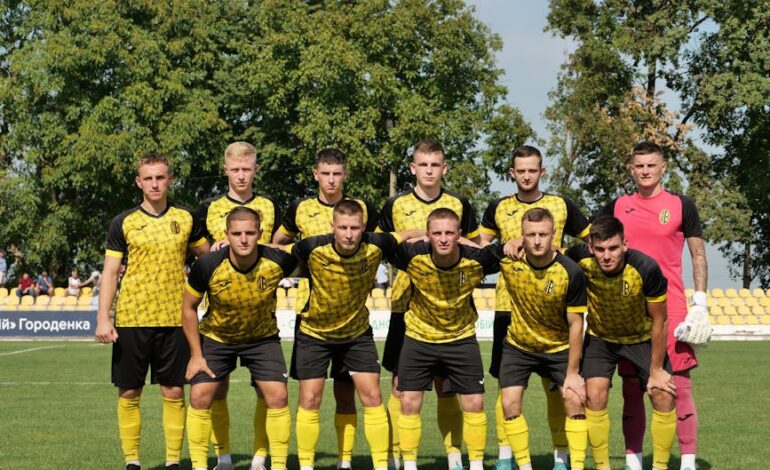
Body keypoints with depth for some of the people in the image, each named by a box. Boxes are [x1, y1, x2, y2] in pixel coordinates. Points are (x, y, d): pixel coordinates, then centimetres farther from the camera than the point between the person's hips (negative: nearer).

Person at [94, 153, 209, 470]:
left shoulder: (185, 219, 7)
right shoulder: (124, 223, 2)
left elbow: (208, 256, 19)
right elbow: (110, 272, 2)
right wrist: (103, 319, -6)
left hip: (174, 319, 1)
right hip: (131, 319, -1)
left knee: (174, 392, 2)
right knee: (129, 393, 2)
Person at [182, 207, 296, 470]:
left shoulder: (278, 261, -27)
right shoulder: (208, 265, -27)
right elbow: (189, 307, -11)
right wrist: (196, 355, -10)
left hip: (263, 337, 0)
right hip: (215, 337, 0)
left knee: (278, 397, -10)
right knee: (199, 396, -9)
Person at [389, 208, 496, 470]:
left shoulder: (476, 260, -23)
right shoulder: (414, 256, -24)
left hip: (461, 338, 0)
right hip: (419, 338, 0)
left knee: (474, 404, 1)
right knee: (409, 402, 1)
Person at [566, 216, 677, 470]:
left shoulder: (646, 268, -33)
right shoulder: (580, 259, -30)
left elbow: (659, 321, -19)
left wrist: (656, 370, -13)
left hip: (642, 338, -1)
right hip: (600, 337, 1)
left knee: (664, 395, -12)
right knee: (594, 394, -16)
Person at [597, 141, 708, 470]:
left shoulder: (681, 206, 3)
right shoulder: (617, 207, 9)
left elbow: (698, 255, 4)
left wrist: (700, 303, -4)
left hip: (671, 308, -3)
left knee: (679, 384, -7)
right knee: (631, 387, 6)